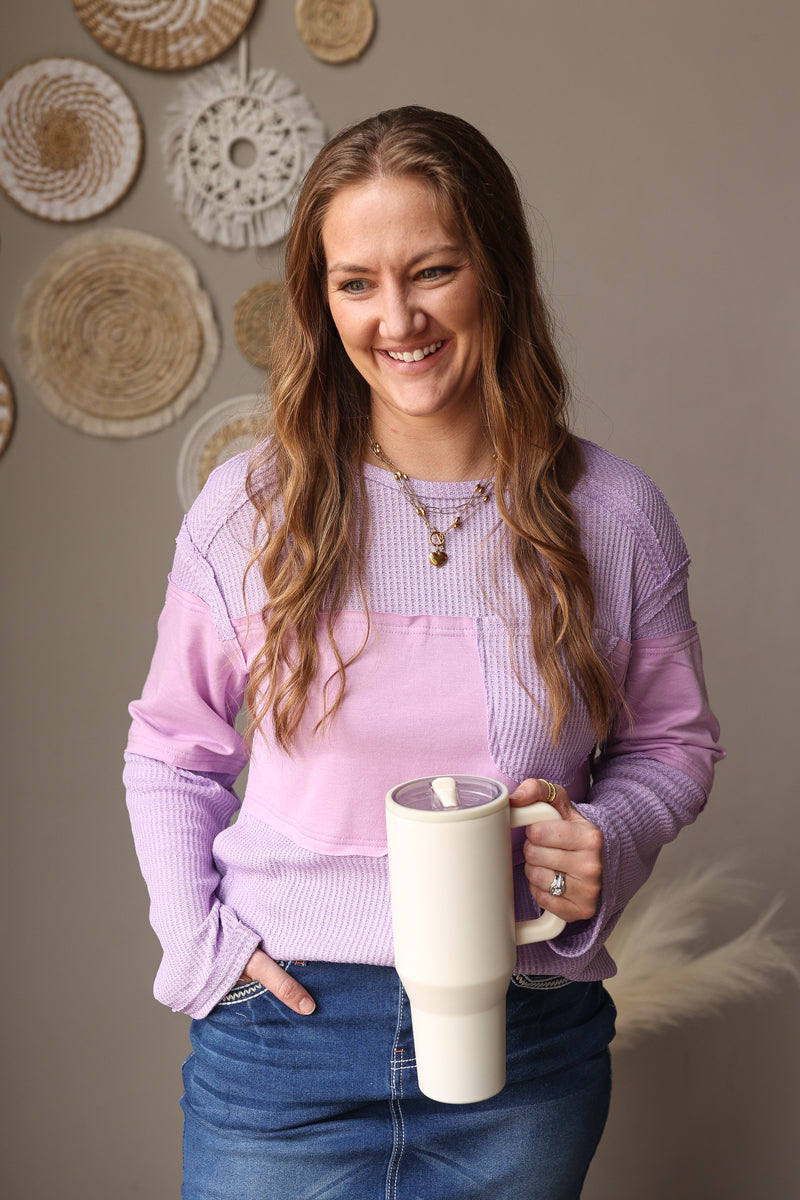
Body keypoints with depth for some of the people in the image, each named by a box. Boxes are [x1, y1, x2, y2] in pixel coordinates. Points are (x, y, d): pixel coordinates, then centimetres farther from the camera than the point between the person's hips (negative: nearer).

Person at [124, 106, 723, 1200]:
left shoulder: (614, 514, -4)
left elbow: (673, 741, 9)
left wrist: (609, 841, -10)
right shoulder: (249, 505, -4)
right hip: (283, 1038, 0)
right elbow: (171, 750, 6)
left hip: (529, 1052, 1)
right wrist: (199, 940, -4)